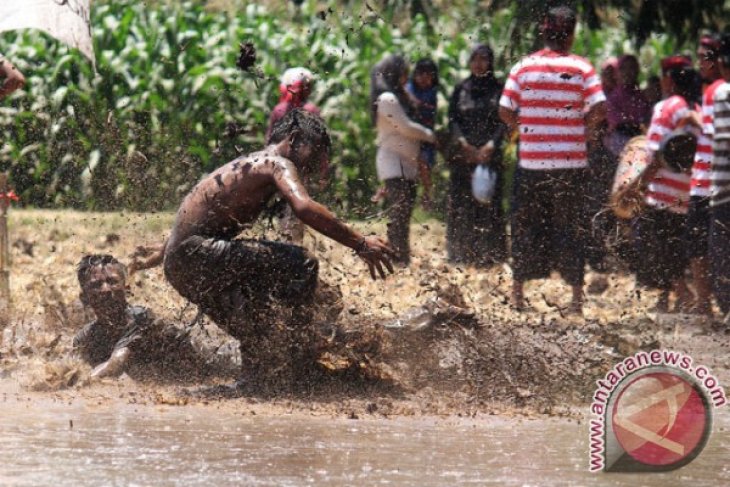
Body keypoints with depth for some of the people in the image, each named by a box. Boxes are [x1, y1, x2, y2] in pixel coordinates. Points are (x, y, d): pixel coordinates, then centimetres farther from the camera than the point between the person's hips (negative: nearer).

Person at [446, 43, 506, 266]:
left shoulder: (498, 89, 5)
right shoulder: (461, 89, 11)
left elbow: (503, 121, -2)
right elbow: (452, 119, 4)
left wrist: (490, 146, -17)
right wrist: (463, 143, -13)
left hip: (490, 154, -2)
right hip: (462, 155, 2)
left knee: (489, 204, -4)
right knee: (462, 204, -1)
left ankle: (490, 254, -2)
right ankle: (461, 254, 1)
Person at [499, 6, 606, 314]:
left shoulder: (524, 67, -1)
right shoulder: (581, 68, -3)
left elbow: (505, 111, -4)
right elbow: (599, 108, -13)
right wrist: (586, 128, 7)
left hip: (531, 162, 1)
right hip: (571, 162, -1)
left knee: (526, 227, 11)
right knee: (571, 228, 7)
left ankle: (518, 291, 14)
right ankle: (577, 296, 7)